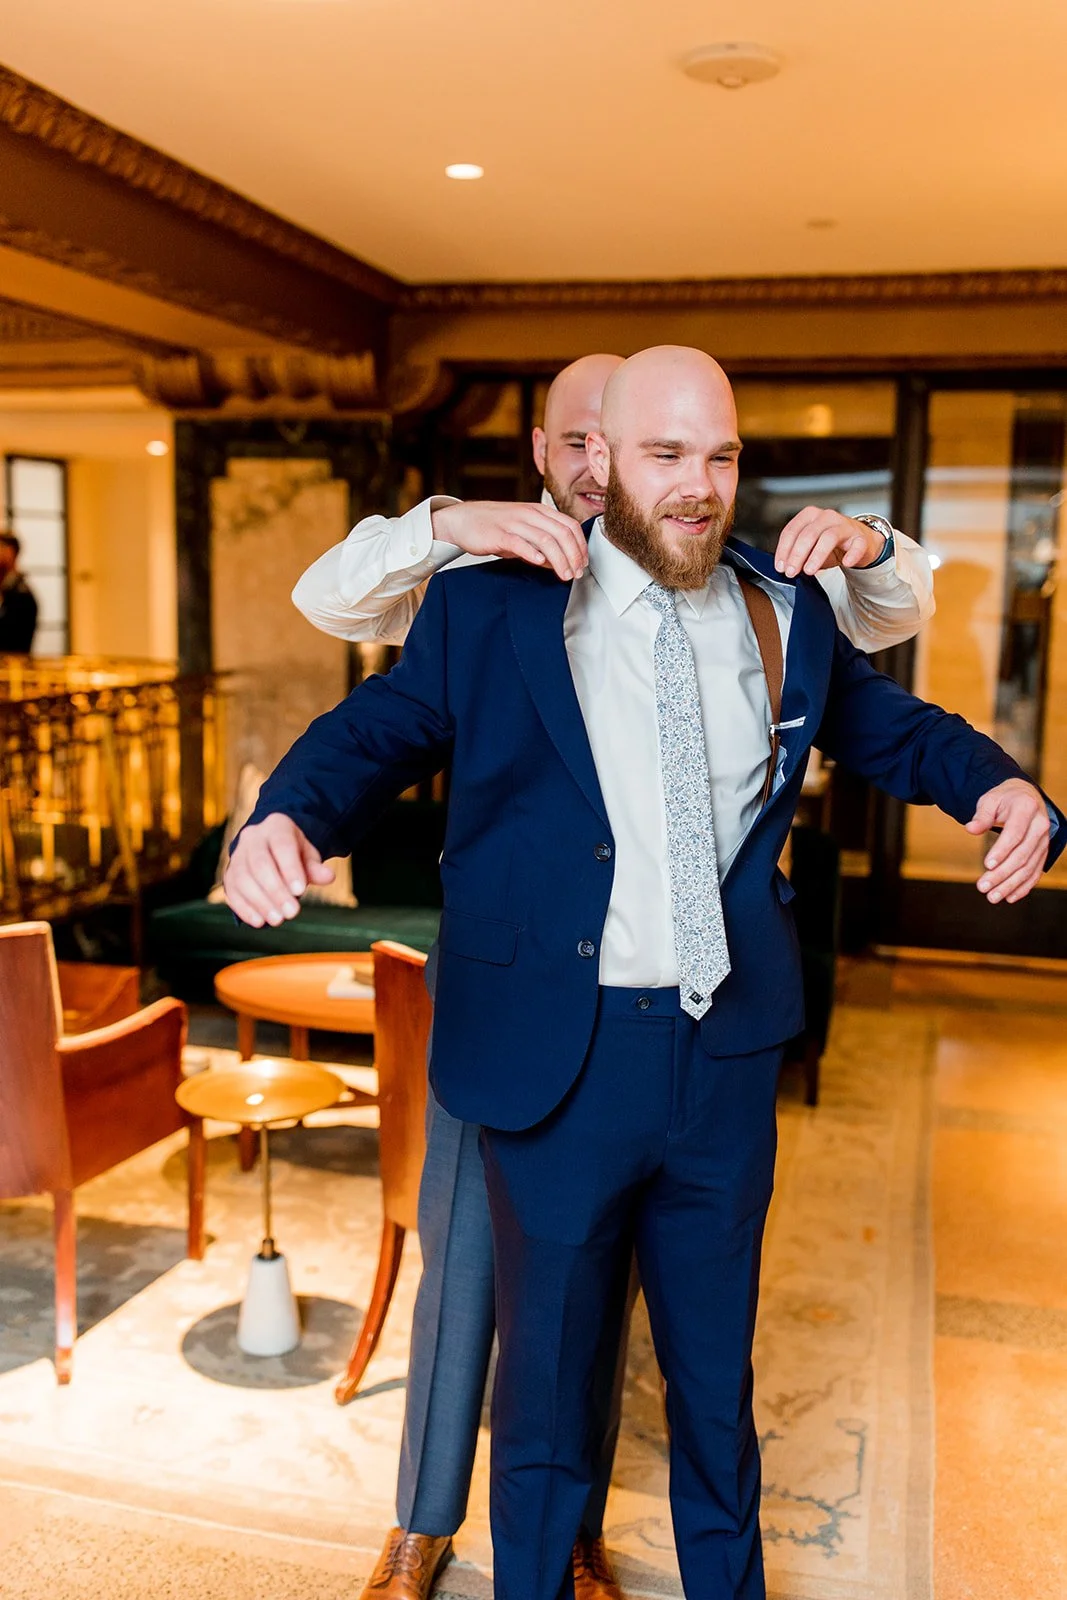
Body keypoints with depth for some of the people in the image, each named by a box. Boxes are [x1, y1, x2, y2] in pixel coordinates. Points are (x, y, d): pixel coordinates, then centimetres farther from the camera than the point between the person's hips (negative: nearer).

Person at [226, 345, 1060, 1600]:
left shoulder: (787, 613, 5)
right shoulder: (492, 605, -6)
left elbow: (890, 726, 15)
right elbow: (377, 729, -6)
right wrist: (287, 817, -27)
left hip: (731, 1055, 4)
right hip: (558, 1058, -3)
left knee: (716, 1371, 23)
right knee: (546, 1370, 17)